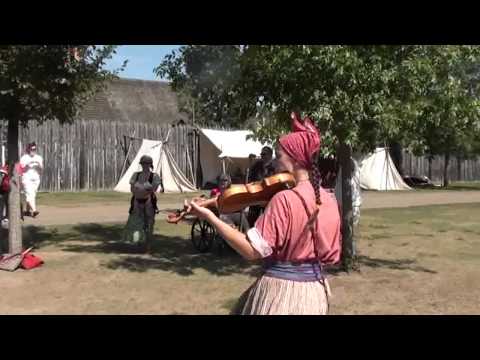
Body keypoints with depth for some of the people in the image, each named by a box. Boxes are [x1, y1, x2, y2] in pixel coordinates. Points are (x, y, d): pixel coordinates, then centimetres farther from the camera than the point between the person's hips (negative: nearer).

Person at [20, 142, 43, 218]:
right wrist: (27, 165, -22)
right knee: (29, 194, -17)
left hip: (36, 179, 4)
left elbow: (41, 170, 6)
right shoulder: (24, 158, 1)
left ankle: (28, 210, 22)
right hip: (27, 179, -4)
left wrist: (39, 165, -14)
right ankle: (34, 210, -31)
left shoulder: (39, 158, 12)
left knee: (33, 195, 8)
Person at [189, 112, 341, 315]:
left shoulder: (284, 199, -20)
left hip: (280, 289, -7)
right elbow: (331, 256, 8)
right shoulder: (329, 201, 1)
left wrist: (210, 217, -19)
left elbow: (252, 251, -21)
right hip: (315, 291, 7)